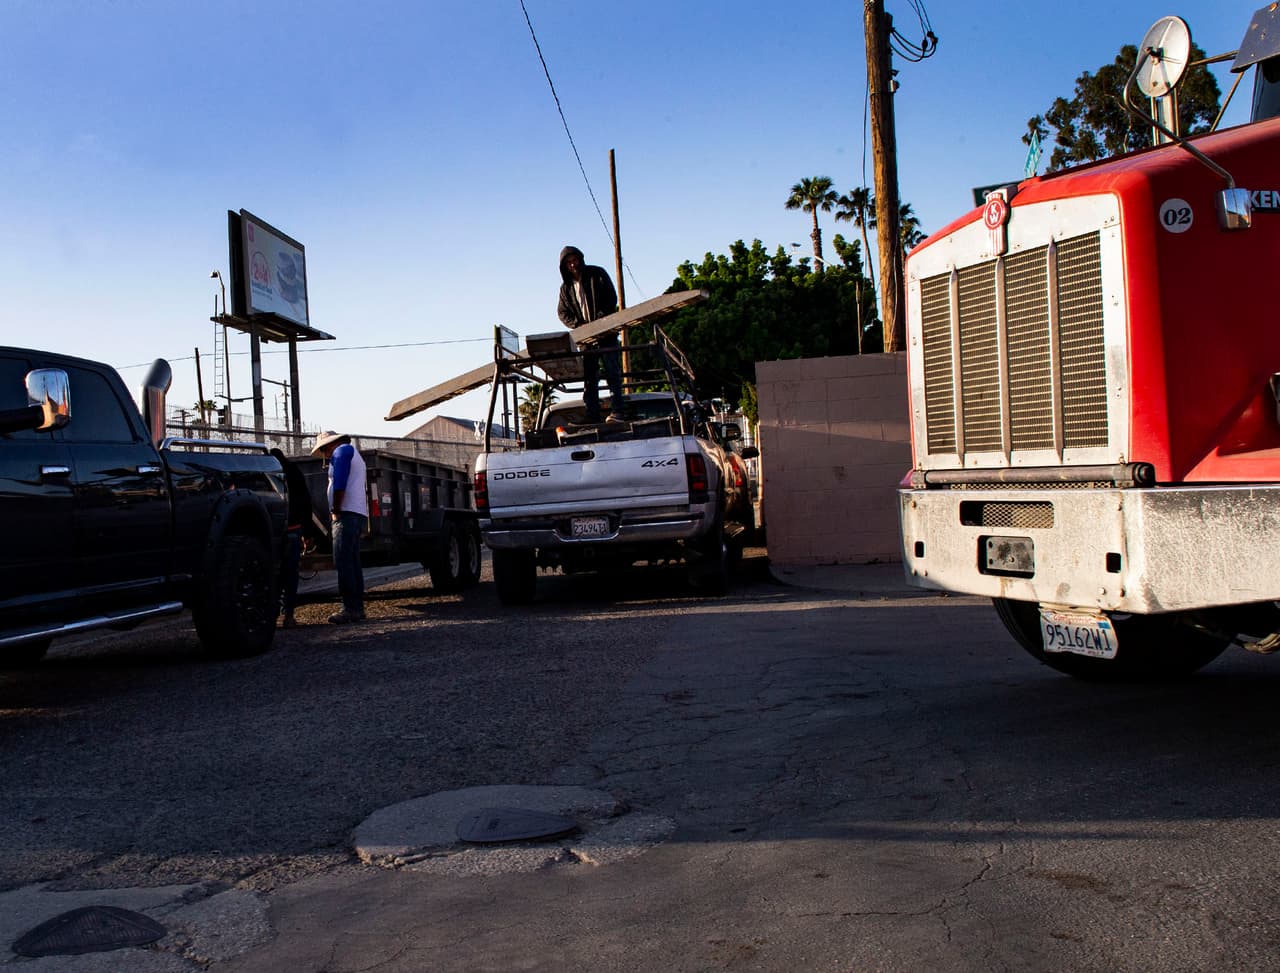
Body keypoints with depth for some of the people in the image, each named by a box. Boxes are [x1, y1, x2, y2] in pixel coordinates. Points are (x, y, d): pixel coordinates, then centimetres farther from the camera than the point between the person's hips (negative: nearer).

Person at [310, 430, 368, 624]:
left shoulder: (341, 451, -3)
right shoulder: (353, 453, 28)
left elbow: (339, 484, -16)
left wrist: (335, 511, -11)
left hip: (347, 515, -10)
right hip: (358, 514, 10)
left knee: (343, 564, -14)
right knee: (353, 564, 9)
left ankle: (350, 609, -18)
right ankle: (358, 609, 8)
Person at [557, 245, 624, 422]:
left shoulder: (597, 274, 2)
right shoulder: (566, 287, 11)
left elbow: (612, 298, -4)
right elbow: (562, 312, 9)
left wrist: (600, 320, -16)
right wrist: (579, 325, -10)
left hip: (606, 333, -4)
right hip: (585, 338, 4)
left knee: (612, 373, -6)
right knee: (589, 378, 2)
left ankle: (616, 411, -6)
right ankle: (592, 417, 3)